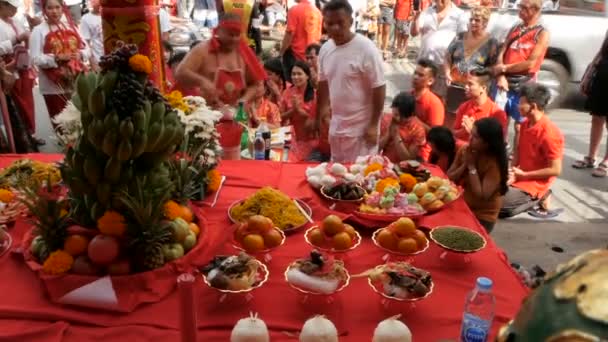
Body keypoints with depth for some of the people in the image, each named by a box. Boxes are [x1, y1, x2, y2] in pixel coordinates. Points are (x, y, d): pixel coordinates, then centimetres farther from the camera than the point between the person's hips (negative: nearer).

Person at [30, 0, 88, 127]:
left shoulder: (71, 27, 13)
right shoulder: (38, 31, -2)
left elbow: (86, 49, 12)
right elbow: (35, 59, -9)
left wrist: (80, 55, -10)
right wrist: (56, 58, -21)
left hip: (76, 83, 4)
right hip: (54, 86, -4)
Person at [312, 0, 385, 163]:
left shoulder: (366, 49, -19)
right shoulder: (325, 48, 0)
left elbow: (379, 88, -16)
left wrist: (373, 125, -17)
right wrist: (318, 118, 16)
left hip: (362, 126, -6)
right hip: (336, 124, 7)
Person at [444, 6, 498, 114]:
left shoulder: (491, 42, -2)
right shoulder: (460, 37, 8)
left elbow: (494, 66, -3)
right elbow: (448, 58, 12)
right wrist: (447, 73, -4)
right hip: (454, 87, 4)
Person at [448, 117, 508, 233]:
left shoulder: (495, 163, -20)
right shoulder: (464, 150, -5)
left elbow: (482, 196, -25)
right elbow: (449, 179, -2)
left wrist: (471, 166, -23)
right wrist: (464, 165, -17)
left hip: (482, 217, -5)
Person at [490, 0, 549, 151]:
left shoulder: (542, 34, -4)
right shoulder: (515, 29, 12)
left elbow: (530, 63, -12)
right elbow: (501, 54, 4)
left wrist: (504, 68, -8)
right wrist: (501, 76, -12)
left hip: (523, 85, -5)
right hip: (505, 82, 5)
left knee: (519, 125, 2)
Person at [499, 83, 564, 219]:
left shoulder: (549, 133, -23)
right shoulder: (525, 124, 3)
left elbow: (555, 170, -21)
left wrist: (523, 175, -16)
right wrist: (513, 171, -6)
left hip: (535, 184, -8)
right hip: (520, 176, 8)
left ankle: (538, 198, 0)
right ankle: (531, 199, 8)